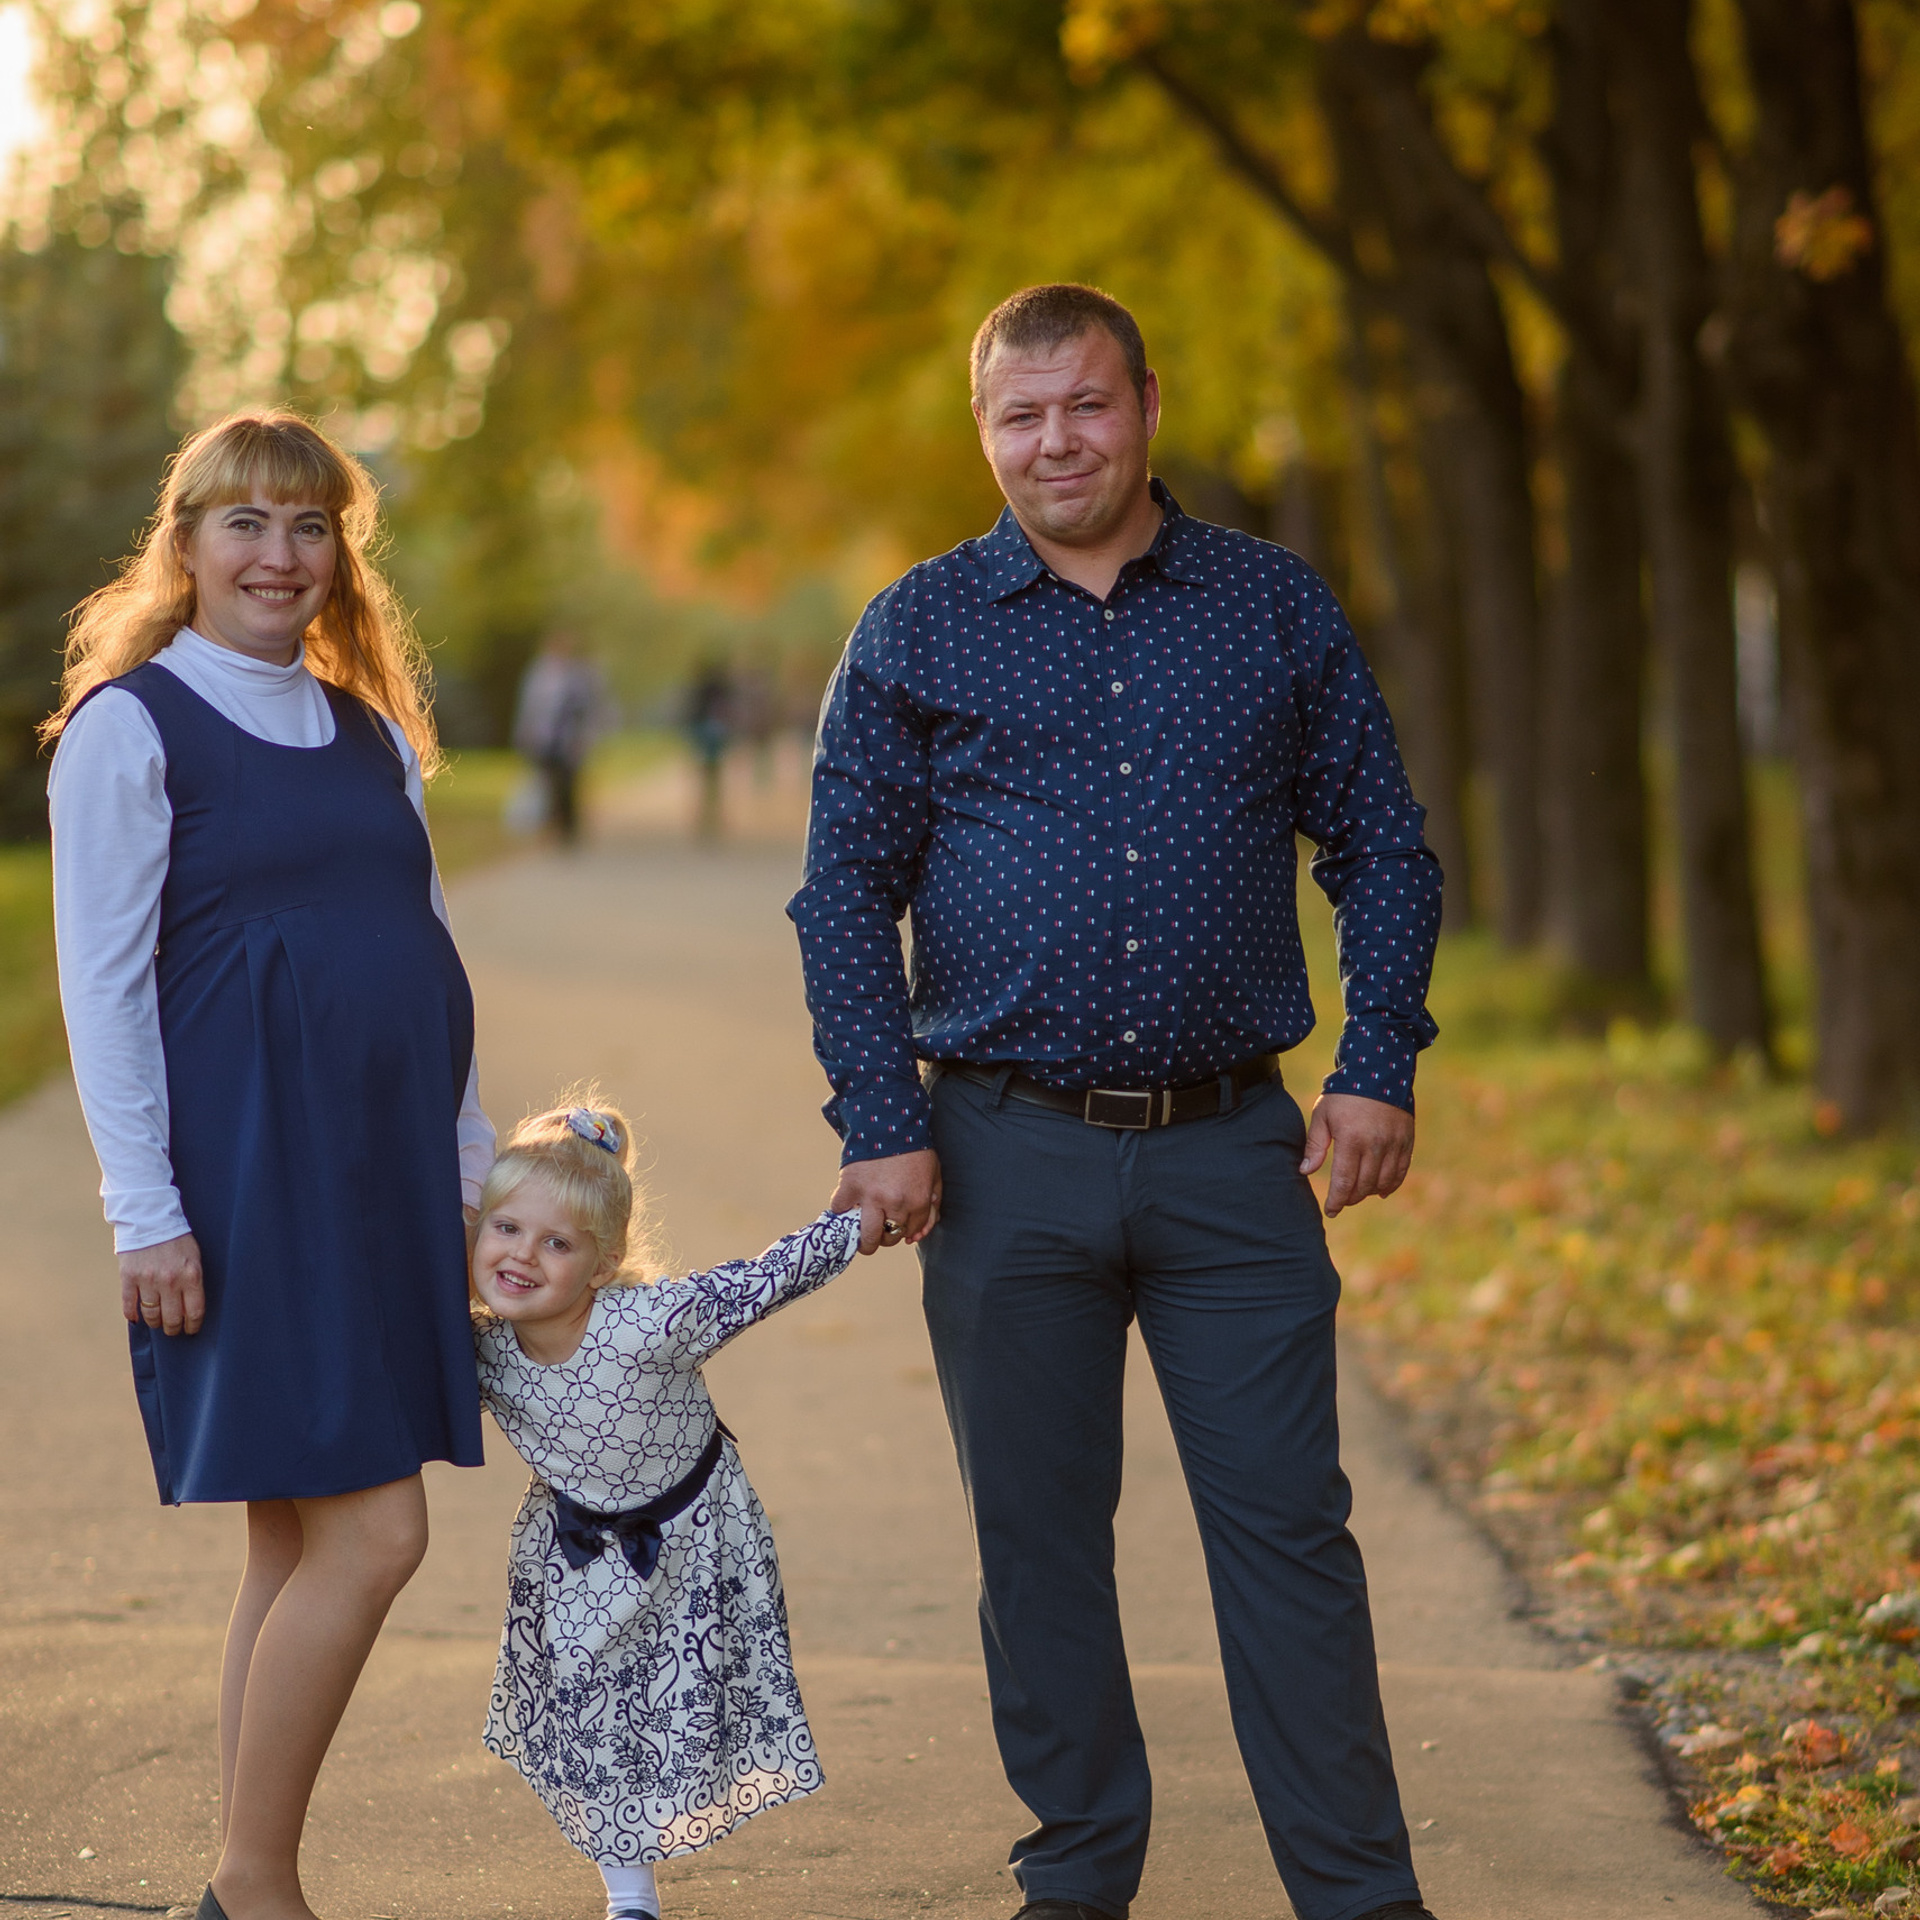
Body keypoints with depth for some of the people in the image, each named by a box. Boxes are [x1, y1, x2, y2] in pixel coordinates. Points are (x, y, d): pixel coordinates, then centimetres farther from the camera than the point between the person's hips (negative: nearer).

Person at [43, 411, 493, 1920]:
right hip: (246, 1170, -7)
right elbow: (102, 984, -7)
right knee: (371, 1531, -12)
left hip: (386, 1171, 7)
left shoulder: (372, 735, 16)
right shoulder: (130, 728, -3)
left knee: (303, 1541, 8)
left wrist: (472, 1168, 13)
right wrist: (144, 1212, -13)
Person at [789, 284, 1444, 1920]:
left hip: (1233, 1152, 0)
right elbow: (847, 890, 5)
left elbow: (1383, 847, 10)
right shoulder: (915, 635, 5)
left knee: (1287, 1524, -1)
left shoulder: (1277, 608, 7)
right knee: (1040, 1535, 7)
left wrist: (1379, 1068, -1)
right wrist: (881, 1126, -4)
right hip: (1010, 1162, 0)